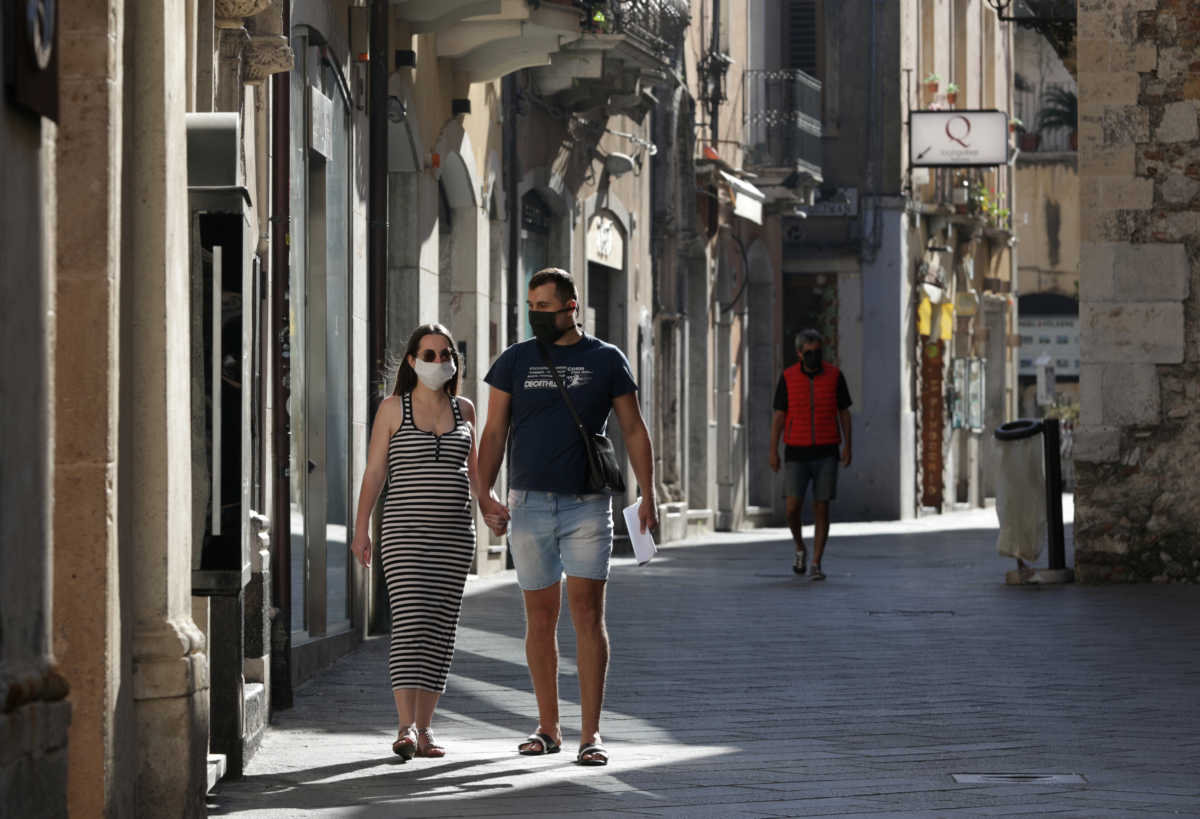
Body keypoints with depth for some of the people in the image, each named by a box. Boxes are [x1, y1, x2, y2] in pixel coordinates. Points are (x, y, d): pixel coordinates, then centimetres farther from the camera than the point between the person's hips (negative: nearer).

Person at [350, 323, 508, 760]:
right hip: (405, 531, -4)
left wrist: (488, 500, 3)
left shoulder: (464, 409, 12)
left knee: (441, 629, 4)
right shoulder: (393, 409, 1)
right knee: (409, 624, -15)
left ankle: (424, 728, 10)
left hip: (455, 534, 4)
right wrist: (361, 528, -8)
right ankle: (406, 728, -21)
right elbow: (373, 472, 0)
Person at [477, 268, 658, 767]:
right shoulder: (514, 361, 7)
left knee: (588, 613, -9)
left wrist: (647, 496, 0)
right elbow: (493, 434, 8)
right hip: (529, 502, 2)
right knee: (541, 617, 5)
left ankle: (590, 733, -8)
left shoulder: (606, 360, 5)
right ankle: (547, 728, 15)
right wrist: (484, 497, -3)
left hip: (587, 505, -2)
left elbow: (634, 430, 8)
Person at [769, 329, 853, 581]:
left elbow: (844, 412, 4)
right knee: (793, 508, -7)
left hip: (826, 454, 0)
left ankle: (816, 564, 4)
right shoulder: (788, 378, -2)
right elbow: (778, 416, 1)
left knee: (822, 509, -3)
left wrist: (847, 447, -3)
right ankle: (800, 548, 22)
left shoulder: (834, 376, -1)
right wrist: (773, 452, -4)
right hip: (797, 453, 0)